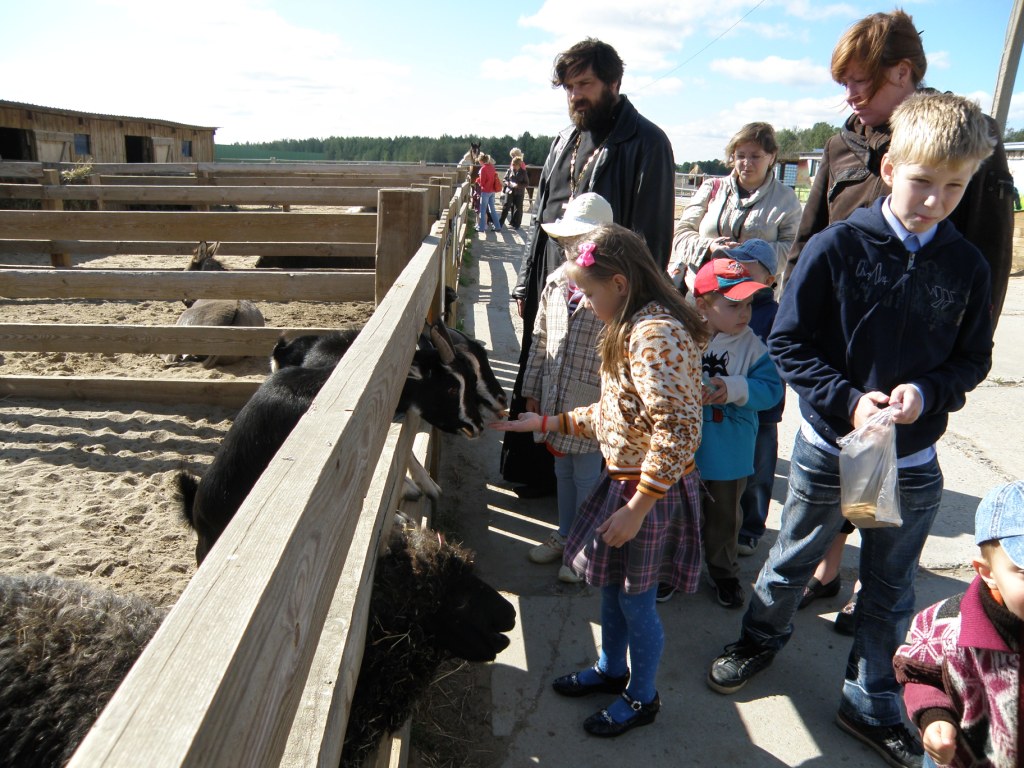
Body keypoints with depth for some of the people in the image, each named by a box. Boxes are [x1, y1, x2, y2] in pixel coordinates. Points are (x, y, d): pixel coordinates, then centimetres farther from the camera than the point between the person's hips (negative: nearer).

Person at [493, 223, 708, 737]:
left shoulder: (656, 334, -24)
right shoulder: (636, 327, 8)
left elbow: (678, 431, -30)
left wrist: (637, 507, -26)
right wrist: (548, 422, 11)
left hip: (651, 491, -9)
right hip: (622, 478, 9)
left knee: (635, 597, 10)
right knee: (611, 584, 23)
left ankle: (642, 697, 34)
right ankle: (611, 669, 46)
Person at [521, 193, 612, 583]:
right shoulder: (556, 281, 5)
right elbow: (540, 338, 12)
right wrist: (532, 389, 13)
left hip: (591, 405, -6)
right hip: (555, 400, 6)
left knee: (587, 477, 7)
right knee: (562, 471, 20)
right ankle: (565, 535, 39)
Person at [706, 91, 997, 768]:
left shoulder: (967, 266, -5)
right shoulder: (837, 247, -14)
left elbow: (974, 359, 3)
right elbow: (789, 342, -11)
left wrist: (927, 391, -17)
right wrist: (847, 399, -22)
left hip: (913, 461, 3)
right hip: (831, 446, -2)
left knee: (891, 591, 17)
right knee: (795, 559, 19)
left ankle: (872, 704, 38)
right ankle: (763, 636, 48)